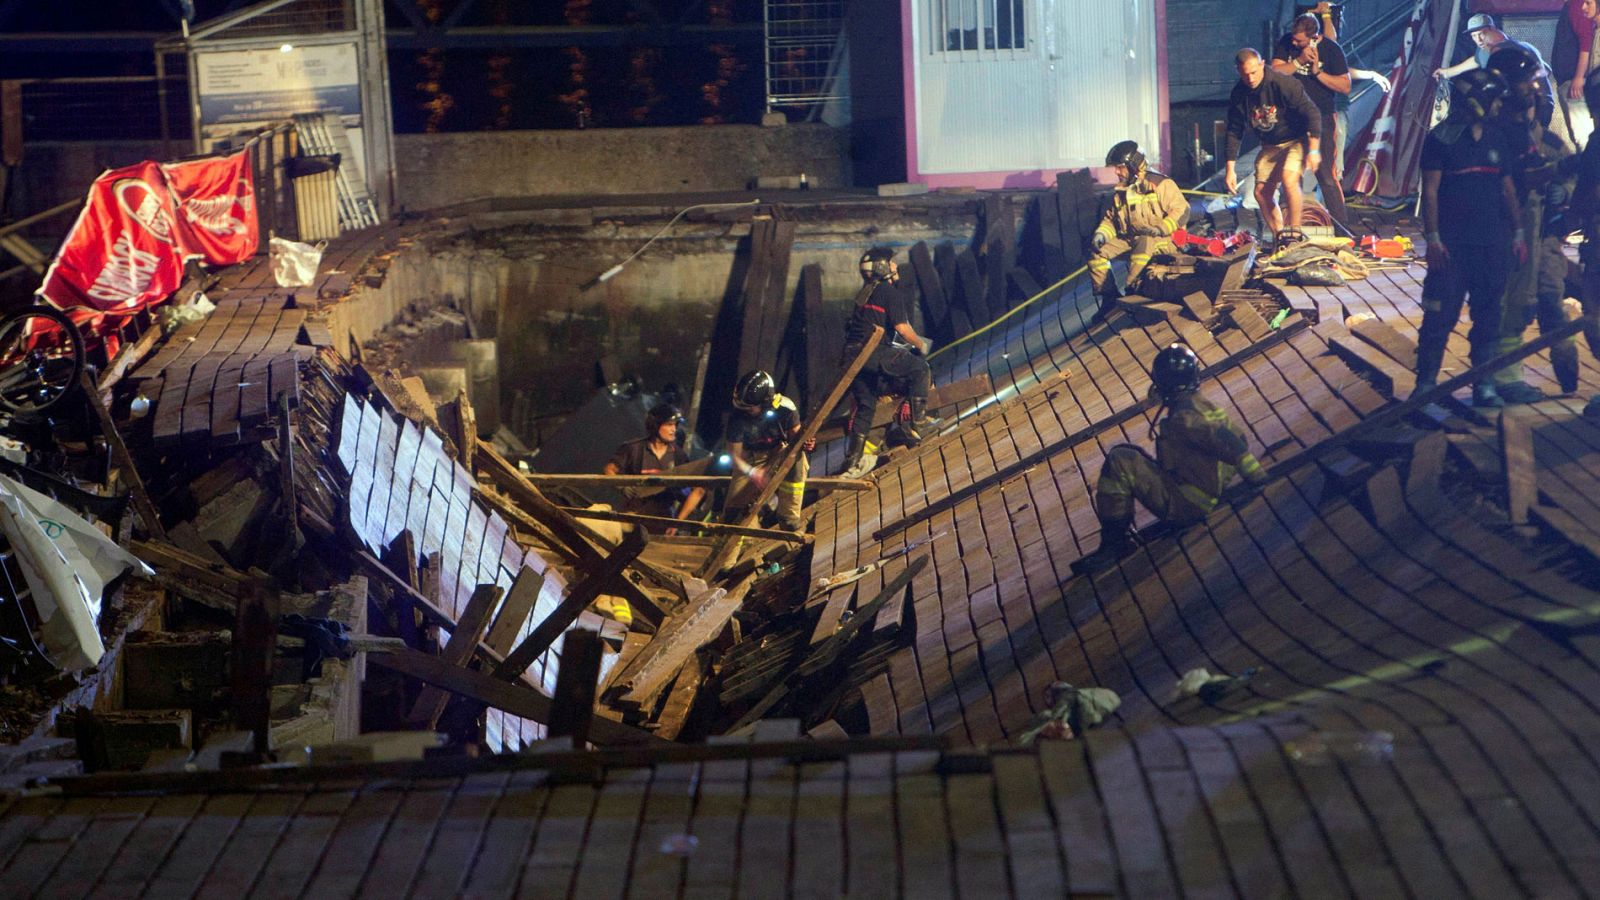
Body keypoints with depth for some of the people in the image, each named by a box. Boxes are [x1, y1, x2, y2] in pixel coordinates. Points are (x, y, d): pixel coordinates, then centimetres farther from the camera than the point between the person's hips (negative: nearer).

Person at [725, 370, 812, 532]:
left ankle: (789, 517, -24)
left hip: (779, 453, -1)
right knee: (734, 510, -4)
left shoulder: (786, 408, -26)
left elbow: (795, 434, -11)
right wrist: (751, 473, -38)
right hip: (751, 461, 1)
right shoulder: (739, 417, -25)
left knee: (797, 458, -36)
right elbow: (734, 455, -19)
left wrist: (805, 444, -35)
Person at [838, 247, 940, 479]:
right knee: (920, 369, 1)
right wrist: (921, 345, 6)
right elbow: (902, 328, -11)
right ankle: (915, 423, -5)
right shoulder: (890, 292, -4)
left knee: (864, 406, 14)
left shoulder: (866, 293, 23)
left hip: (852, 355, 9)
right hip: (873, 352, -9)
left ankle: (853, 462, 14)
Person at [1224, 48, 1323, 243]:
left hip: (1296, 140, -6)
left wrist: (1313, 150, -23)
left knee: (1288, 179, -29)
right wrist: (1230, 169, 0)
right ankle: (1280, 237, 15)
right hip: (1269, 146, 6)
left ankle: (1294, 232, -16)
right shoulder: (1238, 94, -8)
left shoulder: (1283, 84, -25)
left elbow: (1312, 114, -21)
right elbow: (1234, 132, 1)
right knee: (1261, 193, 0)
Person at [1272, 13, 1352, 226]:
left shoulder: (1331, 49, -9)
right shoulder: (1285, 43, -1)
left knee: (1327, 176, -9)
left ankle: (1341, 227, -3)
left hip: (1323, 118, -4)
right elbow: (1275, 72, -11)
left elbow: (1345, 87, -11)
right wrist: (1299, 61, -21)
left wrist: (1317, 71, -19)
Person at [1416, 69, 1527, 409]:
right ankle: (1425, 384, 4)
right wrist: (1432, 238, -12)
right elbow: (1430, 191, -6)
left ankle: (1484, 385, 11)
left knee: (1489, 316, 6)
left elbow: (1509, 189, 16)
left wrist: (1518, 233, 11)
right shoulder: (1440, 139, -4)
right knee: (1441, 315, -4)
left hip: (1491, 243, 5)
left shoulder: (1498, 140, 12)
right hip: (1451, 244, -5)